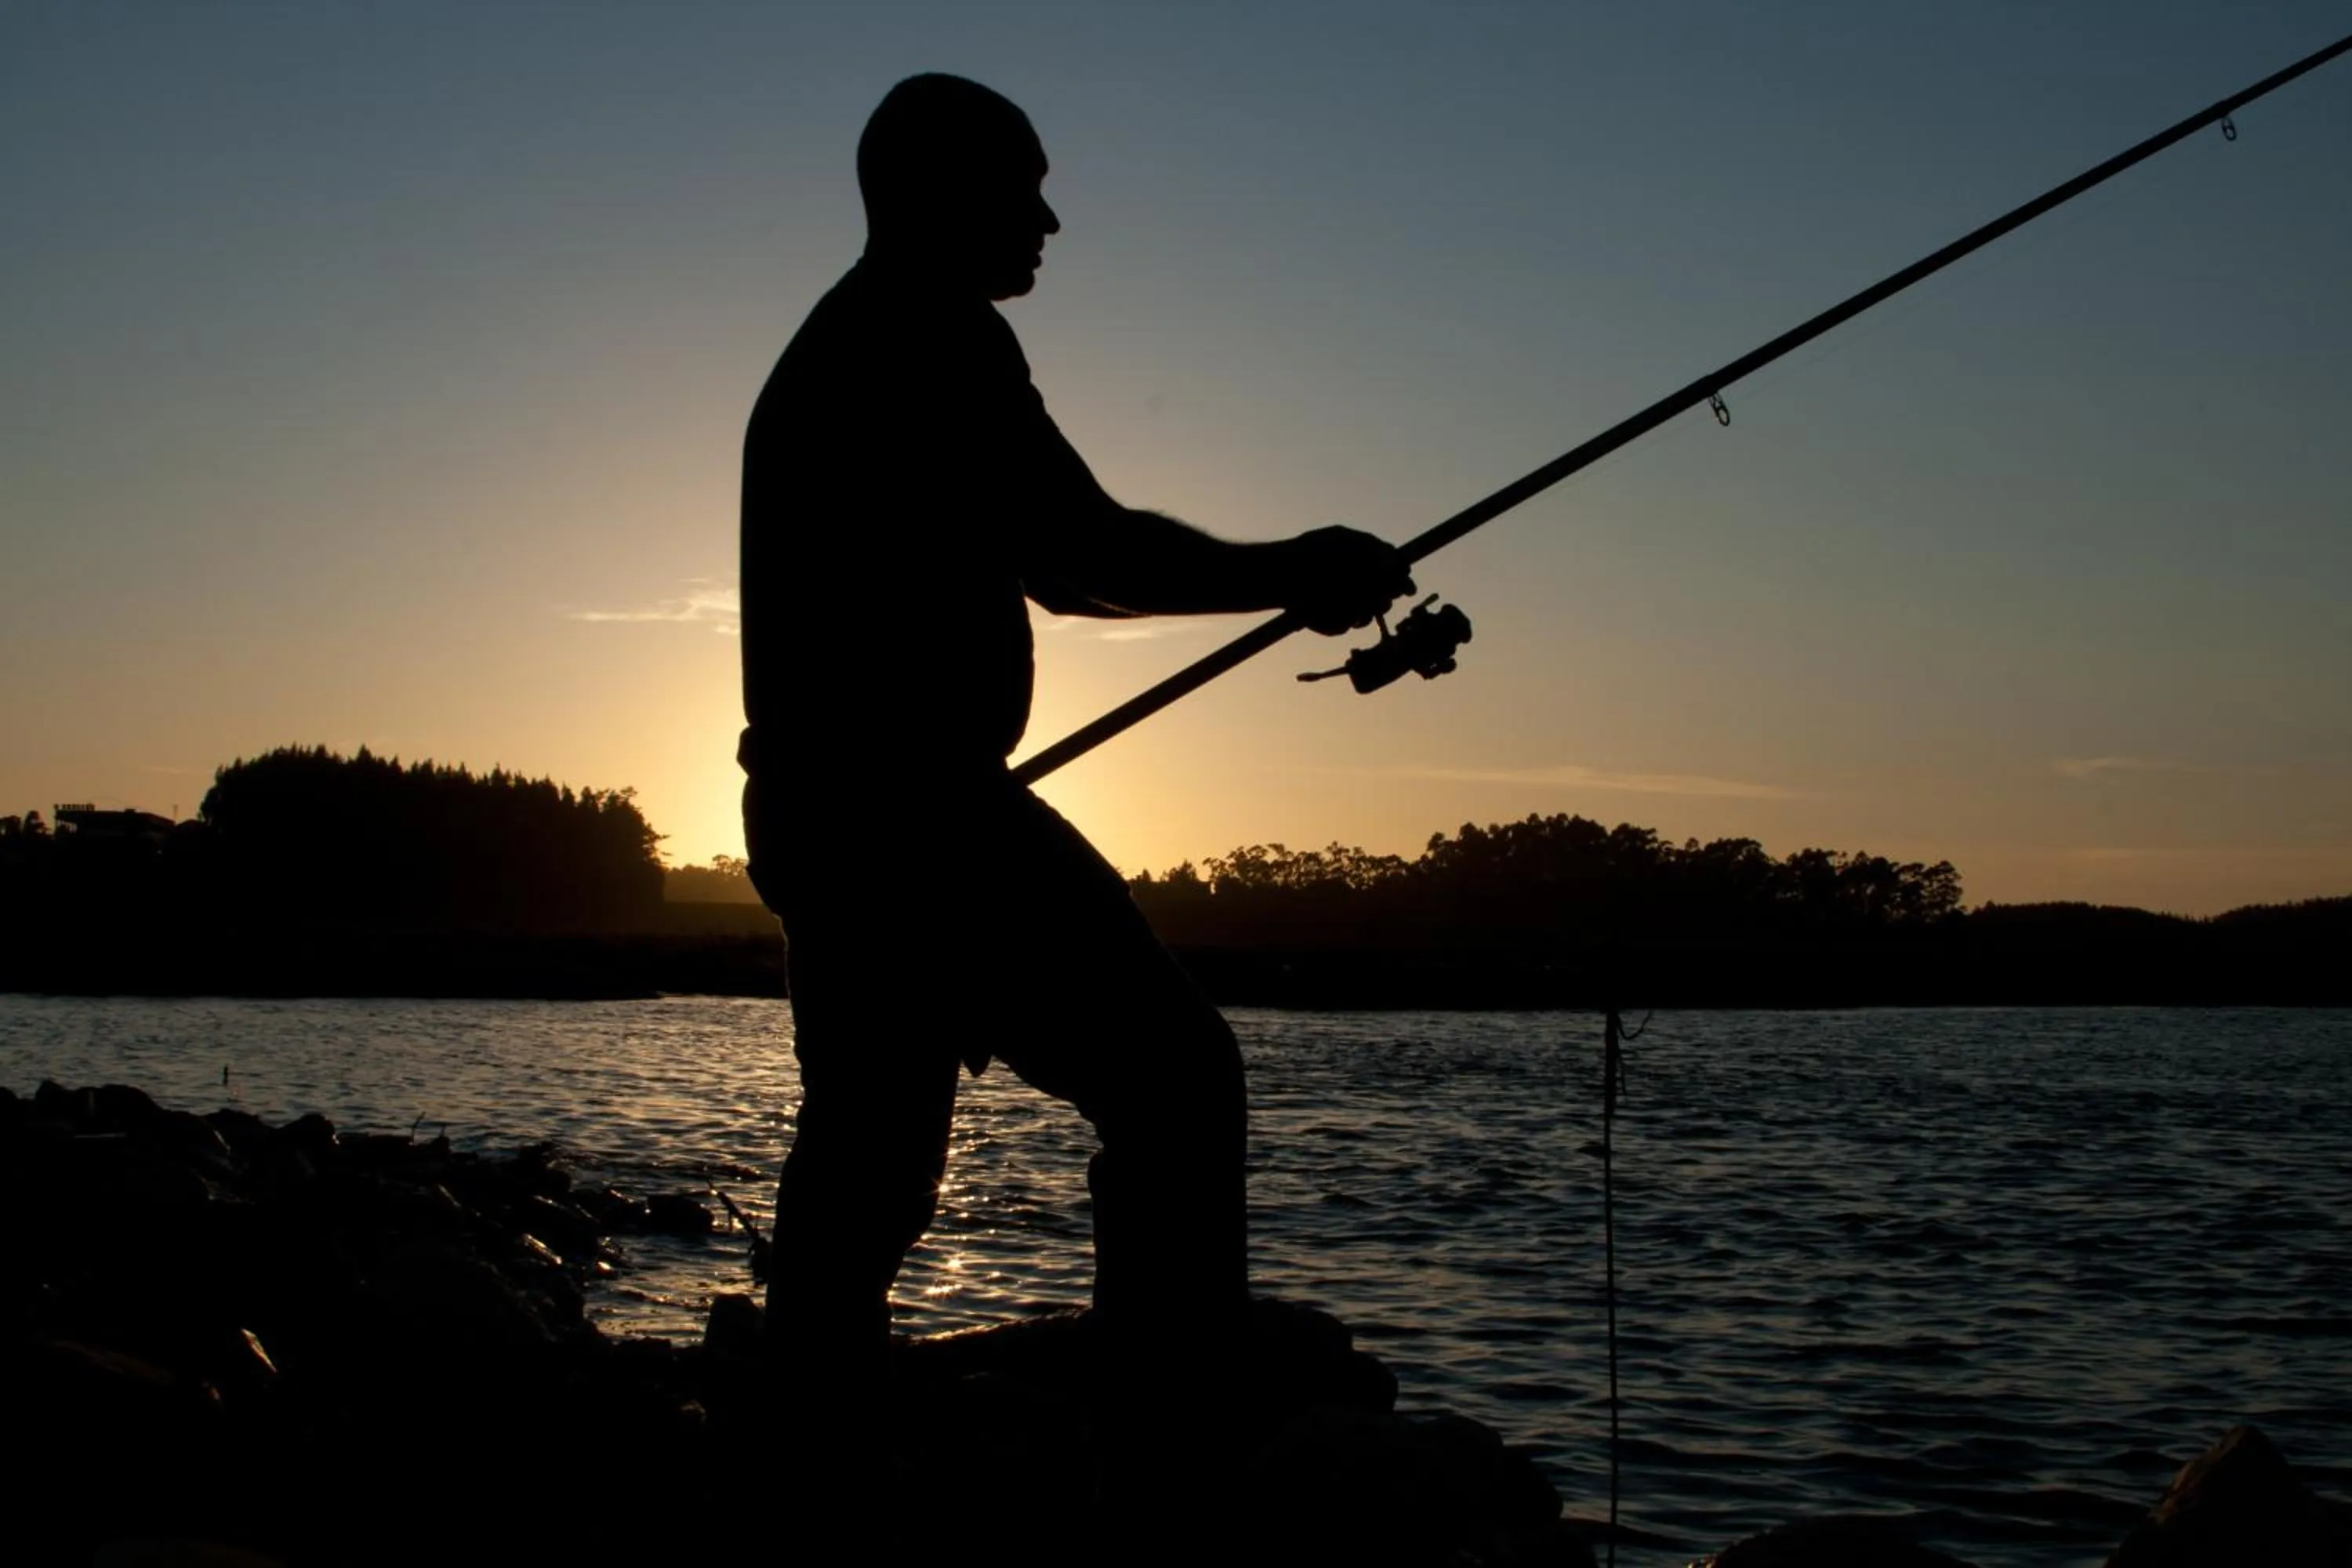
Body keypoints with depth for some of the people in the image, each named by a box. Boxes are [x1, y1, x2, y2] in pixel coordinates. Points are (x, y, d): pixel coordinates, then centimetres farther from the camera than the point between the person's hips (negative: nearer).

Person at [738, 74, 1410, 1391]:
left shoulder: (828, 353, 24)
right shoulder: (933, 338, -8)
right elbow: (1087, 551, -15)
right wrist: (1287, 575, -3)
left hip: (816, 812, 10)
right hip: (918, 801, -10)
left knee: (869, 1135, 14)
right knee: (1174, 1077, -8)